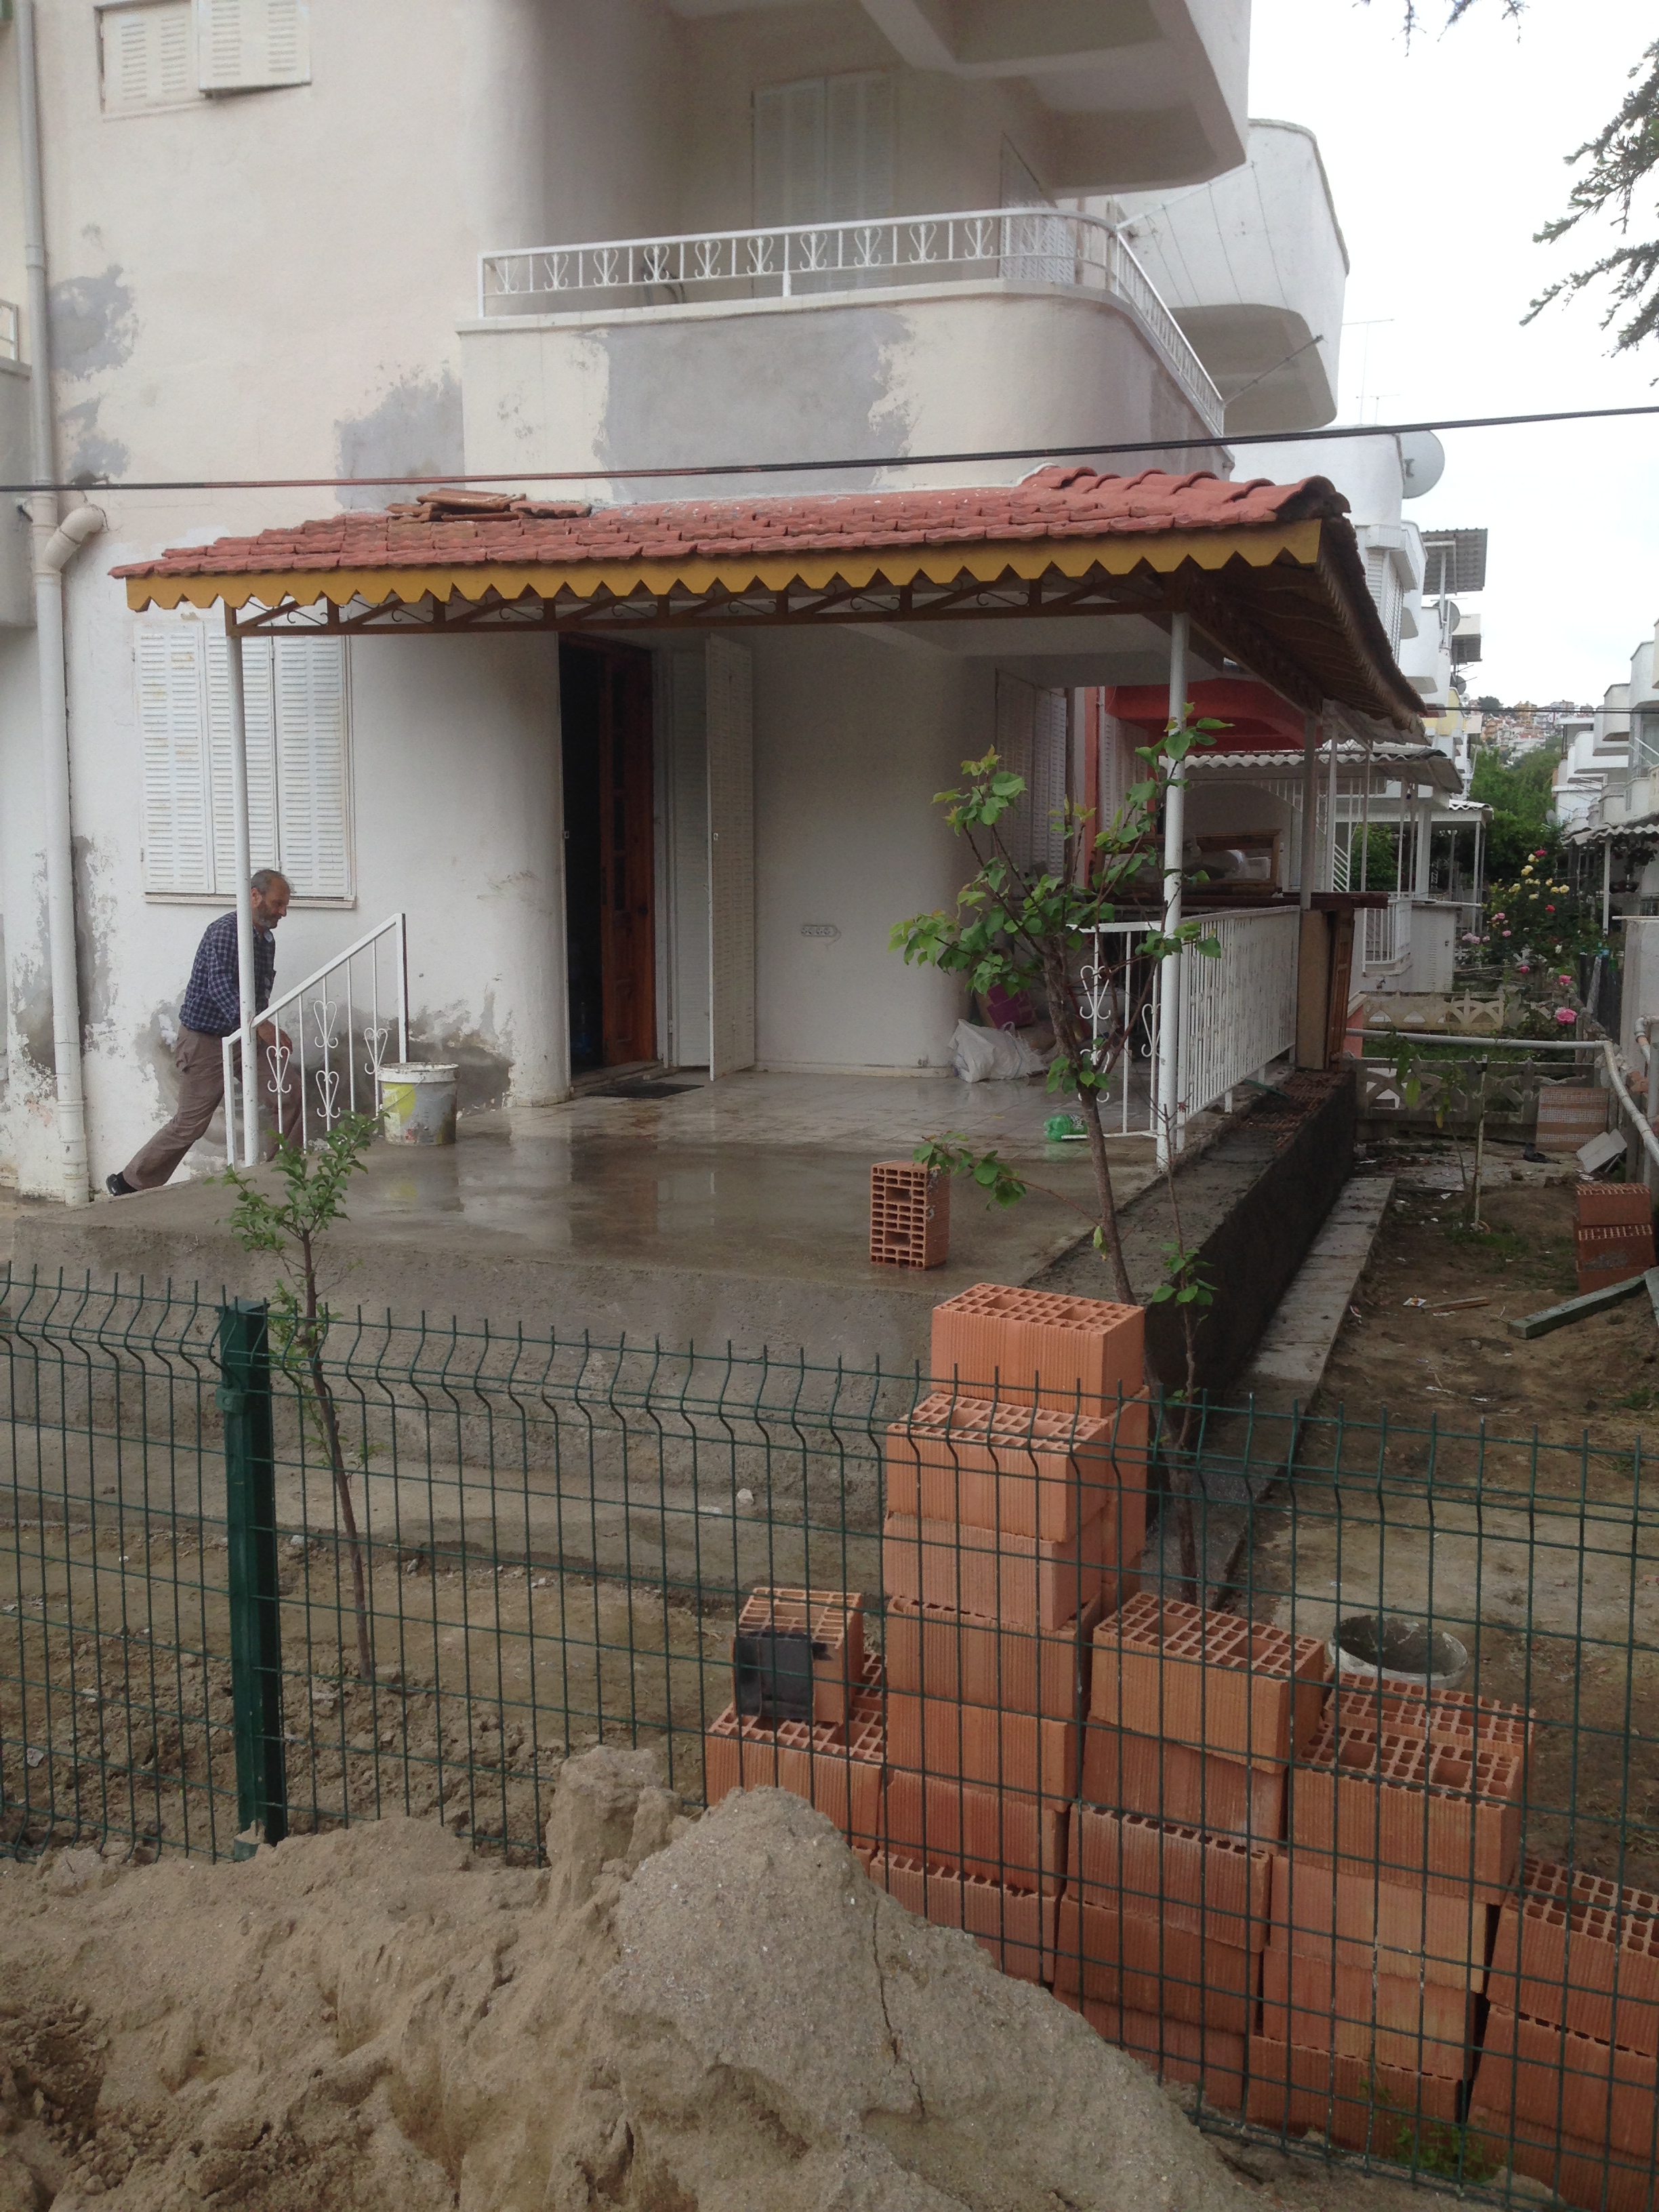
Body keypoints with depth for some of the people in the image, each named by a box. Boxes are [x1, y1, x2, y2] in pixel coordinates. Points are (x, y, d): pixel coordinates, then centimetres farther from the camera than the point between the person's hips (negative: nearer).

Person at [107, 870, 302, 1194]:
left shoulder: (267, 940, 10)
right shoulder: (225, 931, -18)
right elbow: (220, 986, -33)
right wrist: (259, 1025, -44)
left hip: (243, 1036, 8)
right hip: (205, 1038, -8)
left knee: (288, 1091, -9)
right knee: (190, 1124, -2)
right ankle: (127, 1183, 14)